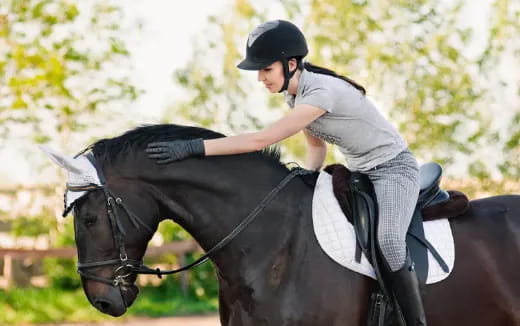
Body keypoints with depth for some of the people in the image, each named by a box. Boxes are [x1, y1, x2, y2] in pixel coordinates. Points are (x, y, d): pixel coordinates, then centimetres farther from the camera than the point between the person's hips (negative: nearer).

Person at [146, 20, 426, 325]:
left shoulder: (322, 92, -29)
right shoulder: (295, 94, 0)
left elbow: (263, 140, -34)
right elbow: (317, 146, 15)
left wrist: (194, 147, -39)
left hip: (394, 169, -10)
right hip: (359, 172, 10)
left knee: (388, 241, -32)